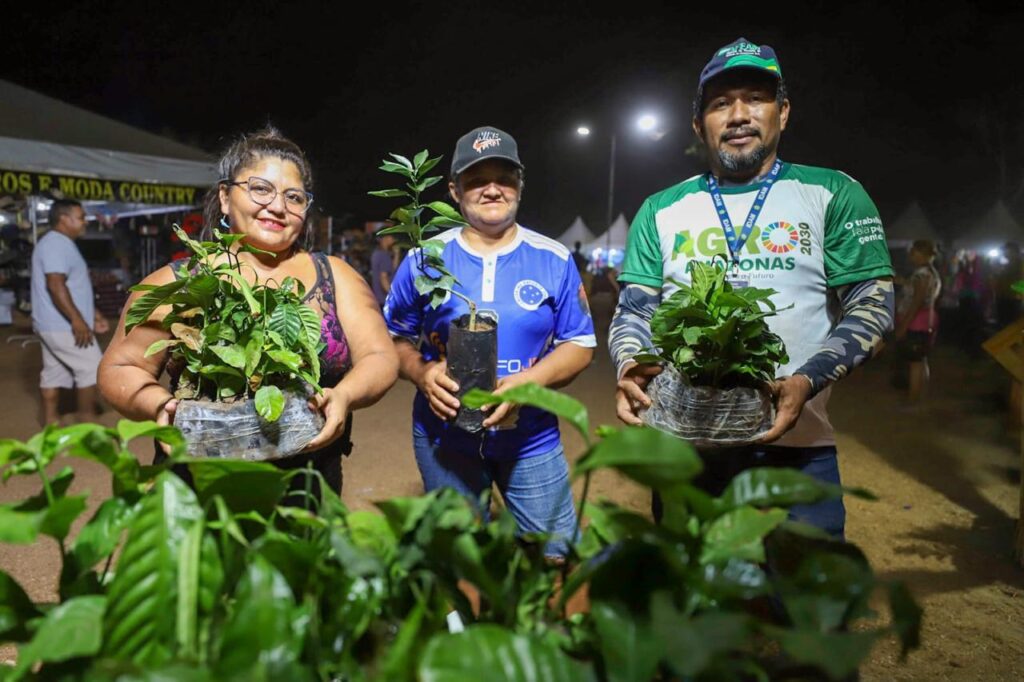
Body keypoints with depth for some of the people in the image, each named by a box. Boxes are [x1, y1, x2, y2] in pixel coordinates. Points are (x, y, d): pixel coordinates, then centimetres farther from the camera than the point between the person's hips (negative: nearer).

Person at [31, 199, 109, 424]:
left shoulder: (60, 244, 19)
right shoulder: (56, 244, -16)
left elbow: (75, 288, 24)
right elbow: (56, 286, -26)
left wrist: (93, 314, 23)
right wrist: (77, 321, -28)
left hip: (53, 324, 11)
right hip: (63, 325, -11)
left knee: (54, 372, 12)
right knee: (92, 368, -5)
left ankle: (51, 423, 18)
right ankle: (87, 421, 2)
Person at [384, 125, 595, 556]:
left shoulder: (554, 260, -4)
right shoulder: (424, 259, -4)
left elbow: (580, 344, -3)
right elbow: (394, 338, 2)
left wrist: (529, 381, -21)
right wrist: (422, 372, -19)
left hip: (532, 439, 0)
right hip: (443, 437, 1)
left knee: (556, 558, 10)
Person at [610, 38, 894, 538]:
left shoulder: (834, 195, 3)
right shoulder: (661, 210, 8)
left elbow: (872, 304, -2)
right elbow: (634, 312, 7)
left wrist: (806, 381, -19)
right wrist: (630, 367, -16)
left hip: (796, 445, -1)